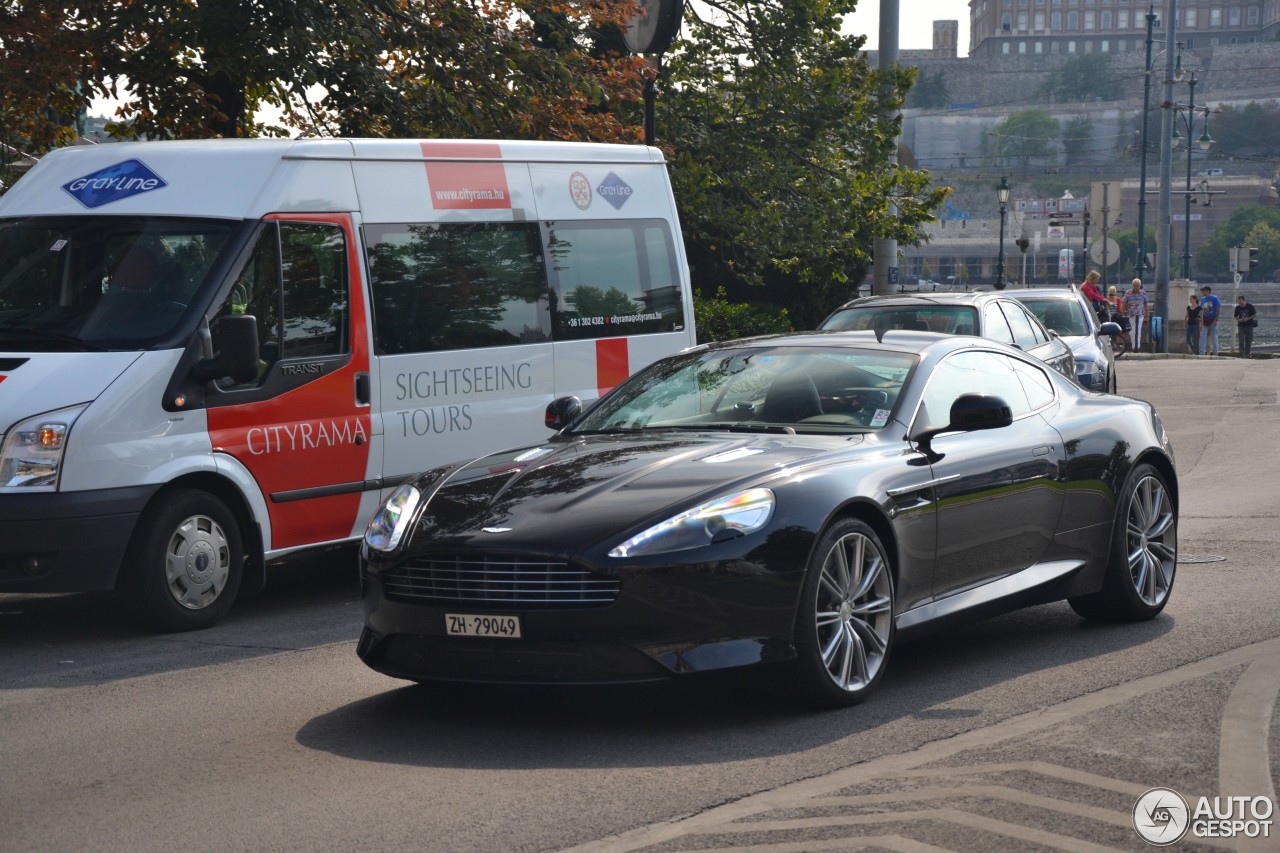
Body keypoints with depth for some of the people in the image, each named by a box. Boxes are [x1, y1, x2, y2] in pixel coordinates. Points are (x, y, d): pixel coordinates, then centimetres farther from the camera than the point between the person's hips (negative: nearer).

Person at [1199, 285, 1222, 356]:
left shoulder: (1214, 298, -6)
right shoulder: (1202, 299, 10)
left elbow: (1218, 310, -8)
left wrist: (1215, 320, -15)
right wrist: (1201, 322, 7)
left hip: (1212, 320, -5)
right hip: (1205, 320, 5)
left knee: (1214, 338, 2)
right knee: (1203, 337, -3)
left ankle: (1215, 353, 9)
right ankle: (1202, 352, -3)